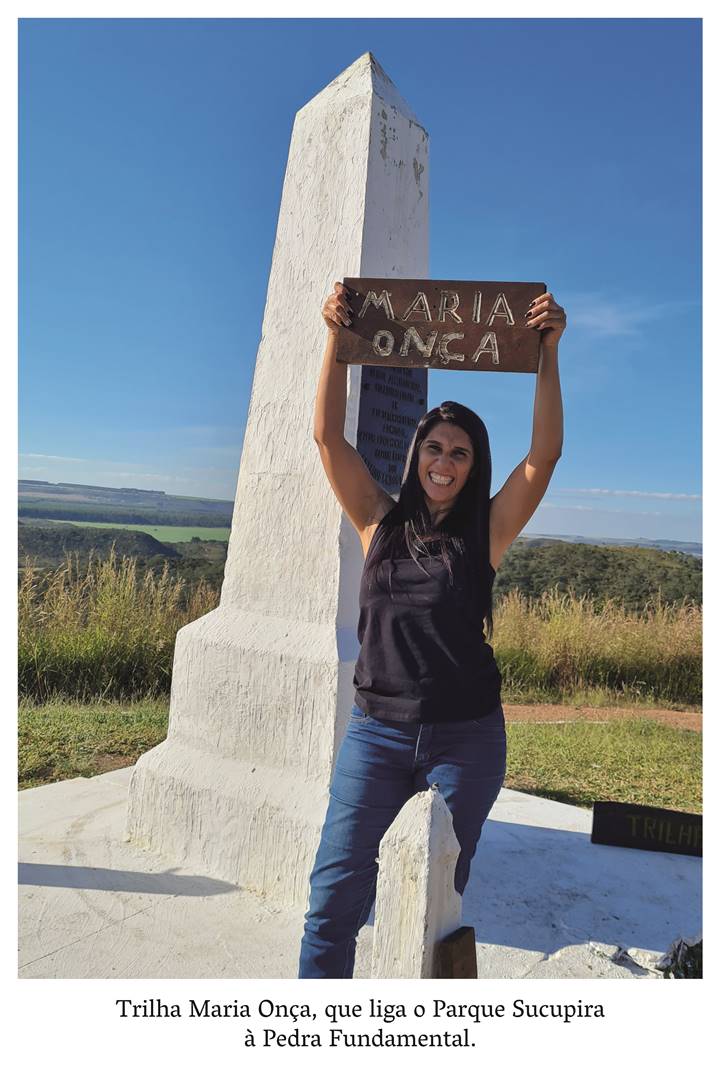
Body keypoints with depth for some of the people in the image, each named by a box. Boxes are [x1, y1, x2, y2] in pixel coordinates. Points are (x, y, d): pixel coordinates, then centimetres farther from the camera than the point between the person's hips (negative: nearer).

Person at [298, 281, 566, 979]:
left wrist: (547, 350, -11)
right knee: (335, 893, 1)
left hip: (466, 737, 0)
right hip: (377, 731, 1)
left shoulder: (485, 532, 0)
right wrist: (337, 338, -6)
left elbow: (545, 452, -8)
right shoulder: (381, 523, 3)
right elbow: (328, 436, -1)